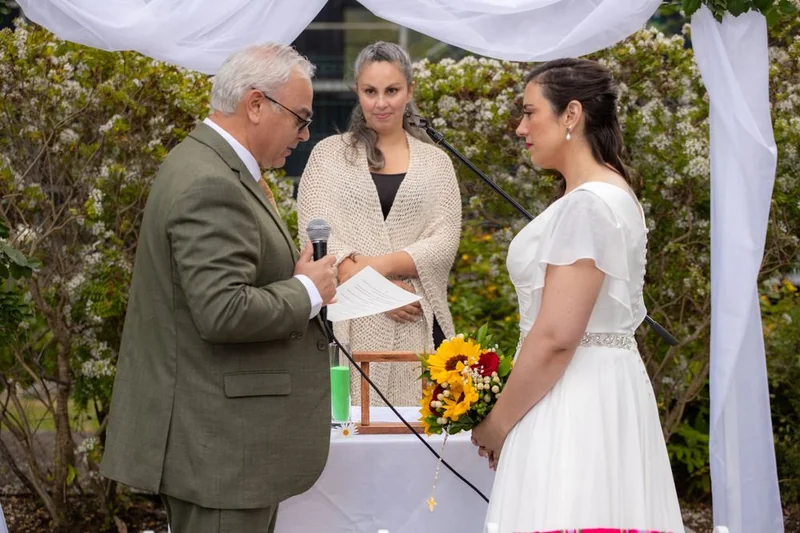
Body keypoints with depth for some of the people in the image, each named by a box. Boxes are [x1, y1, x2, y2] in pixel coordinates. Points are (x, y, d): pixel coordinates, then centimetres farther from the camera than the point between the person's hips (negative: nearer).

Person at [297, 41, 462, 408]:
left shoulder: (435, 162, 14)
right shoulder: (329, 154, 10)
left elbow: (445, 240, 2)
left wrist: (377, 265, -13)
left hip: (416, 326, 1)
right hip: (346, 325, -1)